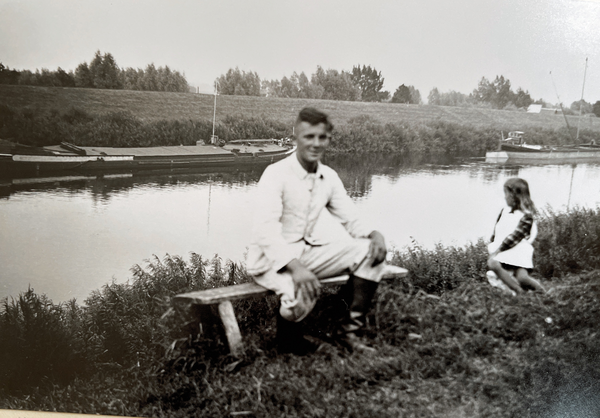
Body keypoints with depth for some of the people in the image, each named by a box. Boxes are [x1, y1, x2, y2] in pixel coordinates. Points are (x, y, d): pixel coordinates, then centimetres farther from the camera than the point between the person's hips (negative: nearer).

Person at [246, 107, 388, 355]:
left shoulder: (329, 177, 4)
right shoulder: (276, 174, -16)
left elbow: (351, 221, 7)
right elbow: (265, 230, -26)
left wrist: (374, 234, -17)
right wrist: (295, 267, -40)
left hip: (307, 250, 7)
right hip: (271, 258, -6)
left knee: (369, 250, -11)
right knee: (302, 293, -37)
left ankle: (350, 330, -7)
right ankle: (288, 339, -1)